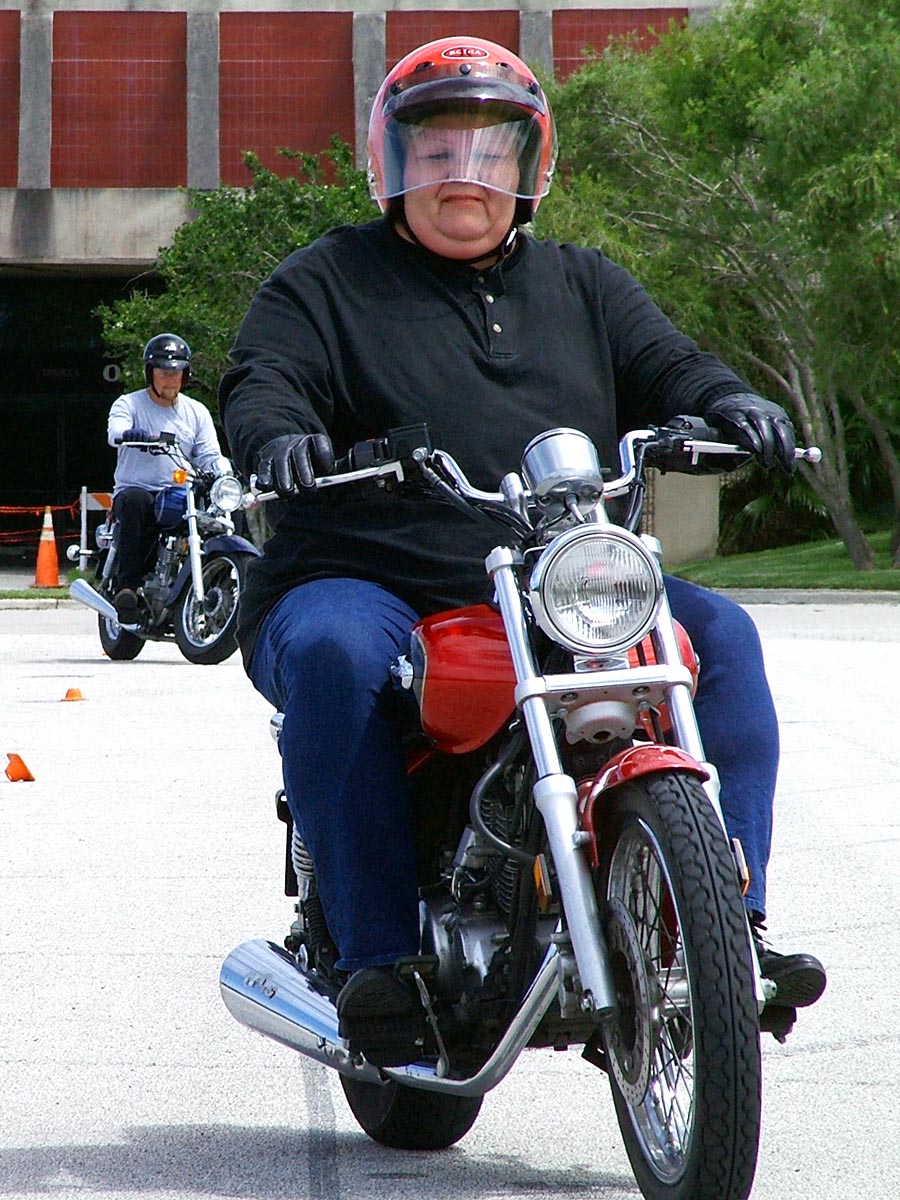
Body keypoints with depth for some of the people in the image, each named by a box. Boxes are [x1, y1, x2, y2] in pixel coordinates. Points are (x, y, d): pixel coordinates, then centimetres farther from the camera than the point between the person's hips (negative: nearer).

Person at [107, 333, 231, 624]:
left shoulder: (197, 412, 16)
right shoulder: (129, 404, 5)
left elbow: (210, 456, 6)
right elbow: (115, 430, -18)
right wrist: (132, 434, -43)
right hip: (135, 489, -3)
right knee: (135, 501, -39)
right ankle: (127, 586, -41)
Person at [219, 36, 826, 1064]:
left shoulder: (582, 285, 23)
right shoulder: (326, 281, 12)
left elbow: (660, 363, 11)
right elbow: (260, 380, -2)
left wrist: (725, 402, -14)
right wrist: (279, 435, -27)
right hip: (363, 583, -3)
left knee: (718, 633, -18)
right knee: (337, 655, -38)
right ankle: (378, 955, -35)